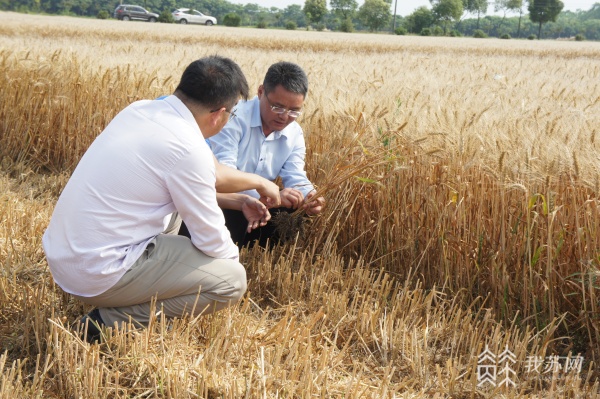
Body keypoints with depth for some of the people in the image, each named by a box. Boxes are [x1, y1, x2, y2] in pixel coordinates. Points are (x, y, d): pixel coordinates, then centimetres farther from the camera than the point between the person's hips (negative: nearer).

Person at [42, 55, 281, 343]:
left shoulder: (140, 109, 2)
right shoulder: (188, 150, -22)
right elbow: (212, 241, -11)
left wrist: (240, 200, 23)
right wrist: (234, 258, 11)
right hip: (96, 276, -9)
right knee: (234, 279, -2)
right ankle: (114, 321, -3)